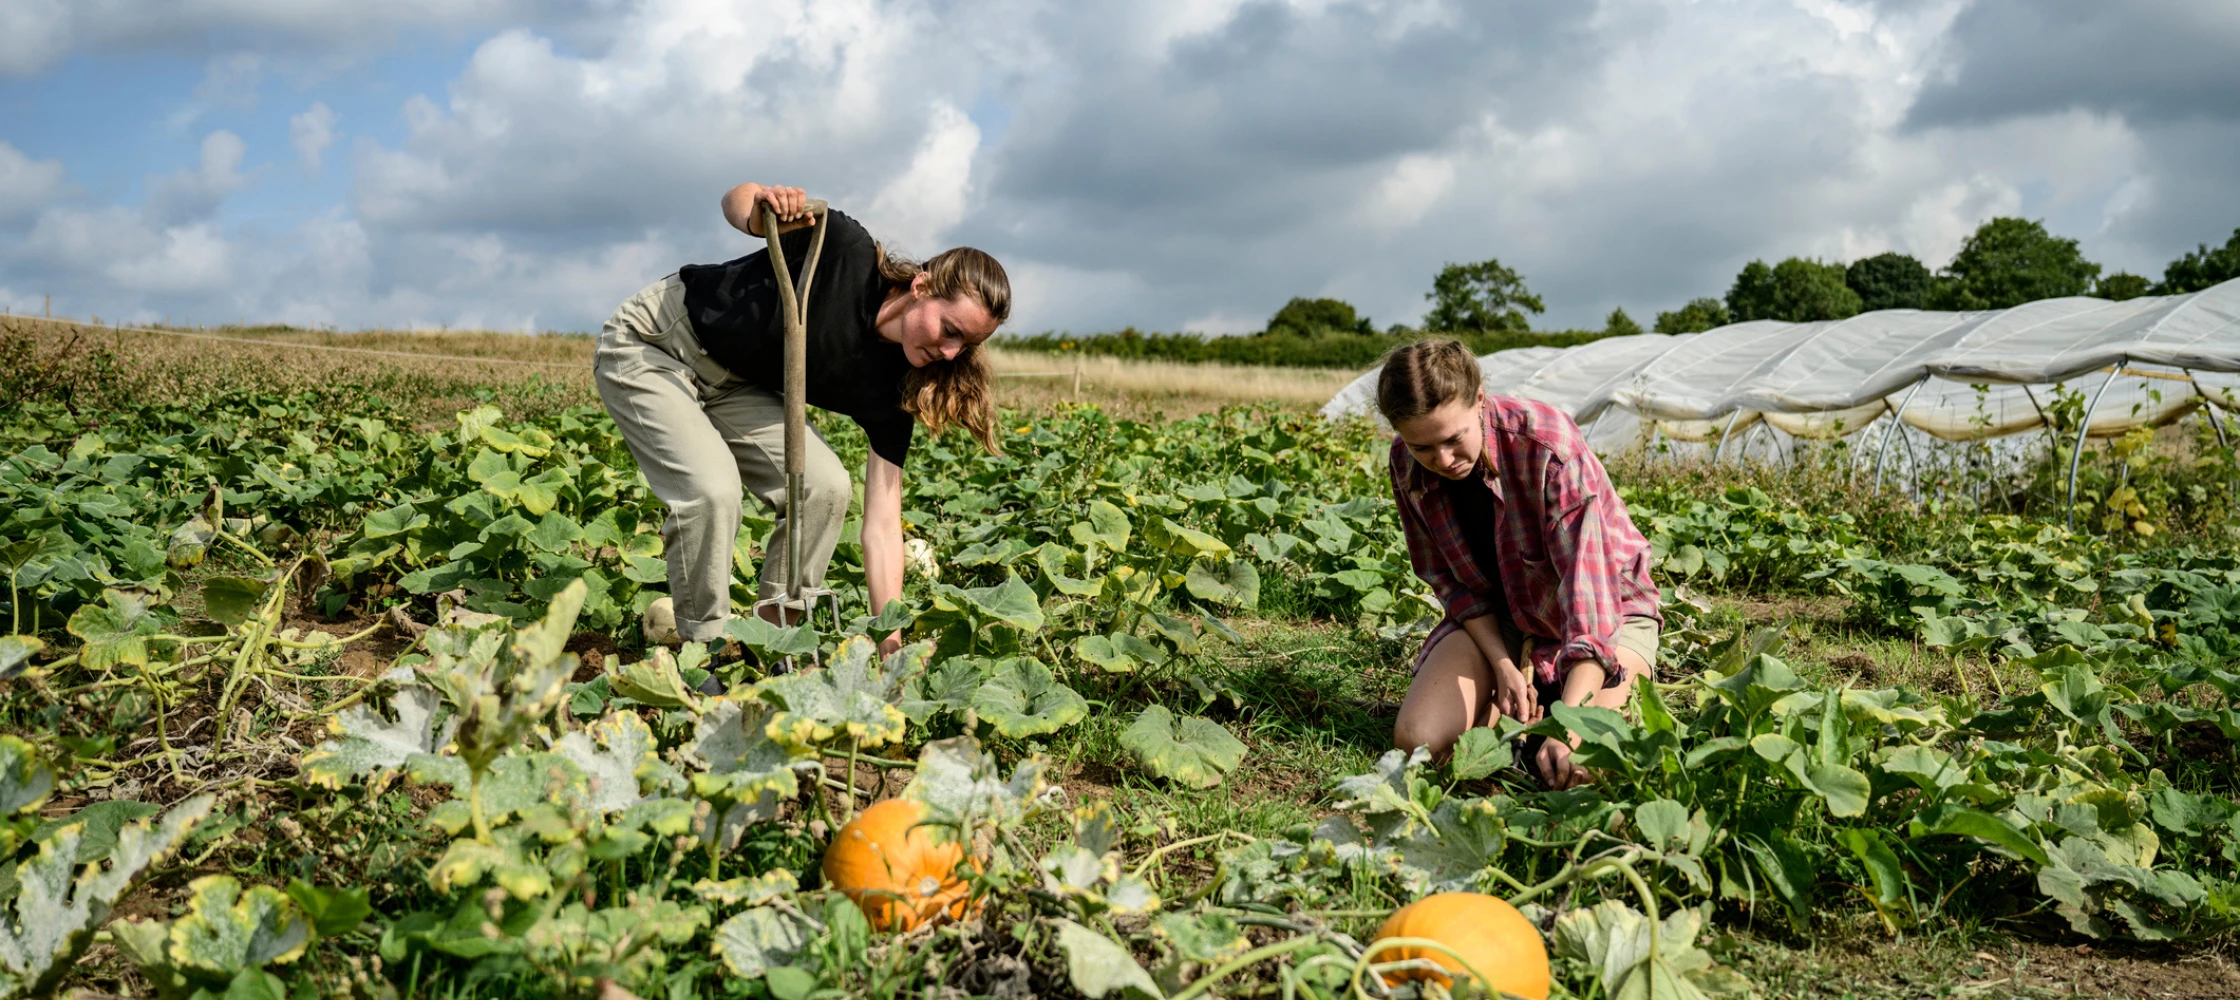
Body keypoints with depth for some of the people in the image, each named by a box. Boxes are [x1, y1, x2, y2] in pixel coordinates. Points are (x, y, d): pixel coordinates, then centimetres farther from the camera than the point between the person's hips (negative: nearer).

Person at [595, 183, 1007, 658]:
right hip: (650, 346, -5)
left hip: (733, 384, 5)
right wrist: (760, 213, -39)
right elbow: (737, 196, -13)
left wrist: (892, 644, -23)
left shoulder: (891, 387, -14)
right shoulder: (846, 251, -29)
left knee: (825, 486, -14)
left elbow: (882, 524, -16)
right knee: (713, 489, -25)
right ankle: (703, 646, -5)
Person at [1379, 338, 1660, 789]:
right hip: (1498, 618, 4)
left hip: (1607, 609, -4)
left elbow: (1588, 585, -37)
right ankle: (1529, 690, 9)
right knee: (1417, 741, -18)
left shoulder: (1549, 446, -32)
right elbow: (1449, 579, -3)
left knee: (1588, 765, -28)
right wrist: (1503, 667, -18)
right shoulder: (1406, 463, -15)